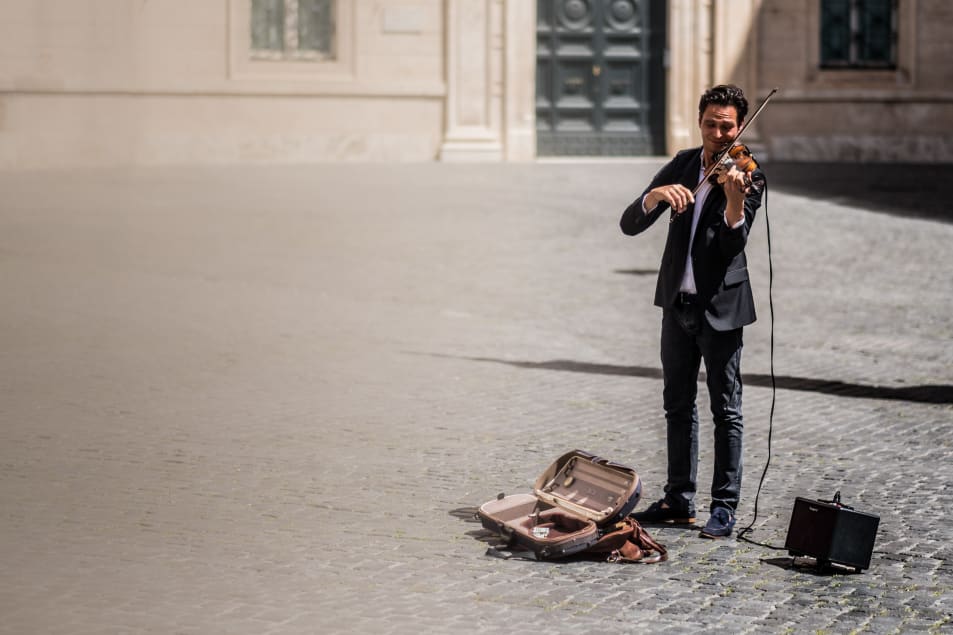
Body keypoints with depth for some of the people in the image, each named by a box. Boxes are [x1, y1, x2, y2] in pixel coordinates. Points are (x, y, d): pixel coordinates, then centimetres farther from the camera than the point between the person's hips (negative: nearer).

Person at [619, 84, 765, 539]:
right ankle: (680, 500, 22)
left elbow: (733, 245, -22)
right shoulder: (682, 165, 5)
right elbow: (630, 225, -3)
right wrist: (657, 195, -23)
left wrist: (734, 197, -39)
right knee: (678, 405, 12)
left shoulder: (748, 177, -10)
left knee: (725, 410, -2)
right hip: (678, 303, 6)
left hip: (720, 306, -6)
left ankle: (725, 505, 5)